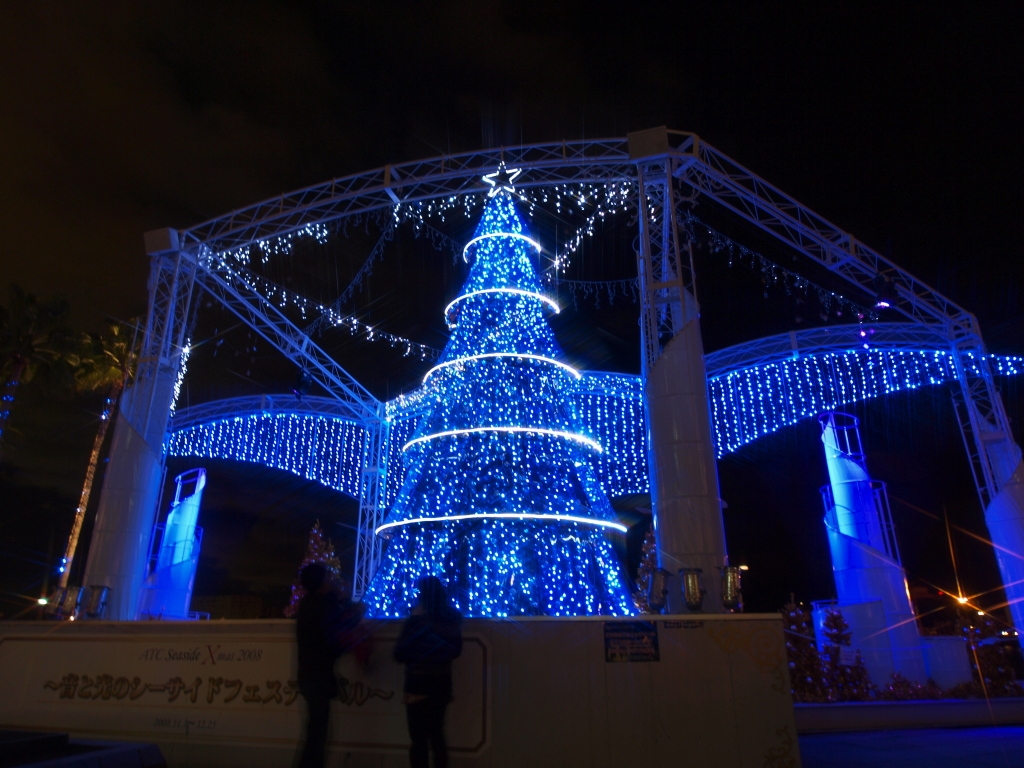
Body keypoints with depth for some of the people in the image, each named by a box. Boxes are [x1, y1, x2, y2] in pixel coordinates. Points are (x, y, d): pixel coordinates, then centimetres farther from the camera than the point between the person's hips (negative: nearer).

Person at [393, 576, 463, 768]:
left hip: (419, 684, -5)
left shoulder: (416, 621, -16)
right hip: (443, 682, 5)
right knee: (437, 735, 19)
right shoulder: (452, 619, -2)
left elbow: (399, 654, -9)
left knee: (419, 739, 6)